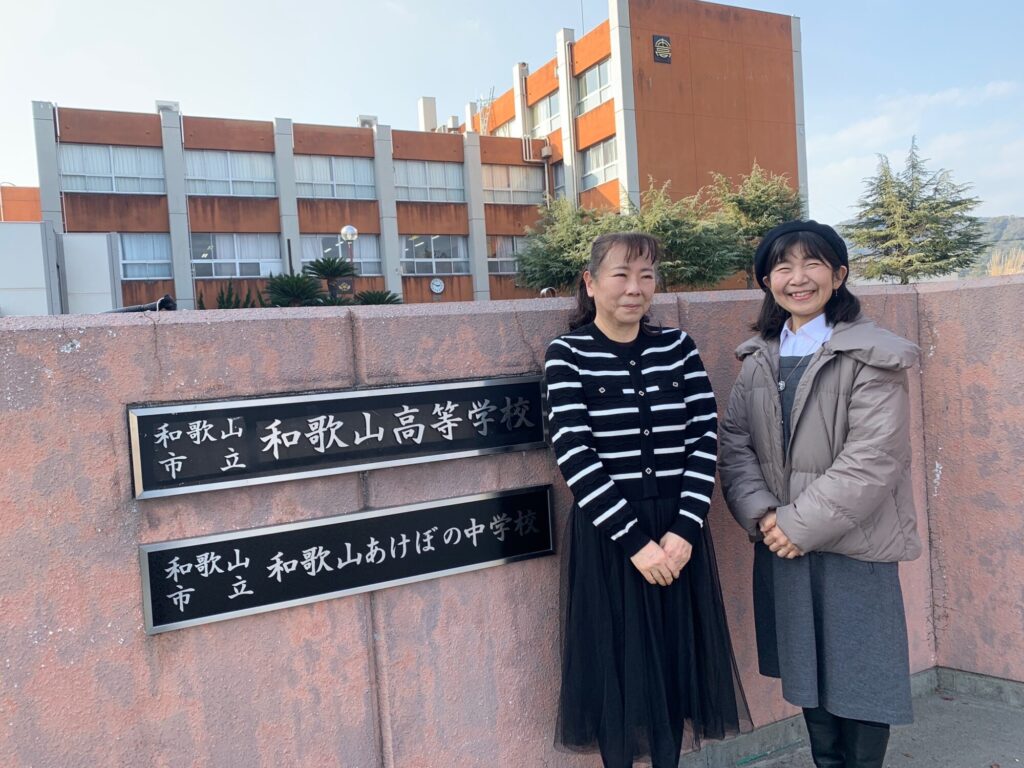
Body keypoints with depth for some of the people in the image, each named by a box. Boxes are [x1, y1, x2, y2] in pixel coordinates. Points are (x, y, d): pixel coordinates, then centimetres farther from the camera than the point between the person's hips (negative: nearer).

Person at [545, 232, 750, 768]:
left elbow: (705, 436, -1)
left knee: (675, 662, 15)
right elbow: (573, 454, -13)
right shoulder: (567, 354, -6)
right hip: (606, 534, -3)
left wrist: (685, 527, -11)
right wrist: (634, 538, -16)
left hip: (677, 530, 3)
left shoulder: (677, 347, 4)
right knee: (615, 666, 9)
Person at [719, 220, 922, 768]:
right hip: (779, 544, 5)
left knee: (859, 676, 9)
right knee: (807, 671, 18)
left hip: (853, 546, -4)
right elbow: (735, 444, 3)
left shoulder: (871, 357, -9)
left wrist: (802, 524, -18)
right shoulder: (758, 358, 7)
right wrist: (762, 514, -12)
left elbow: (873, 458, -16)